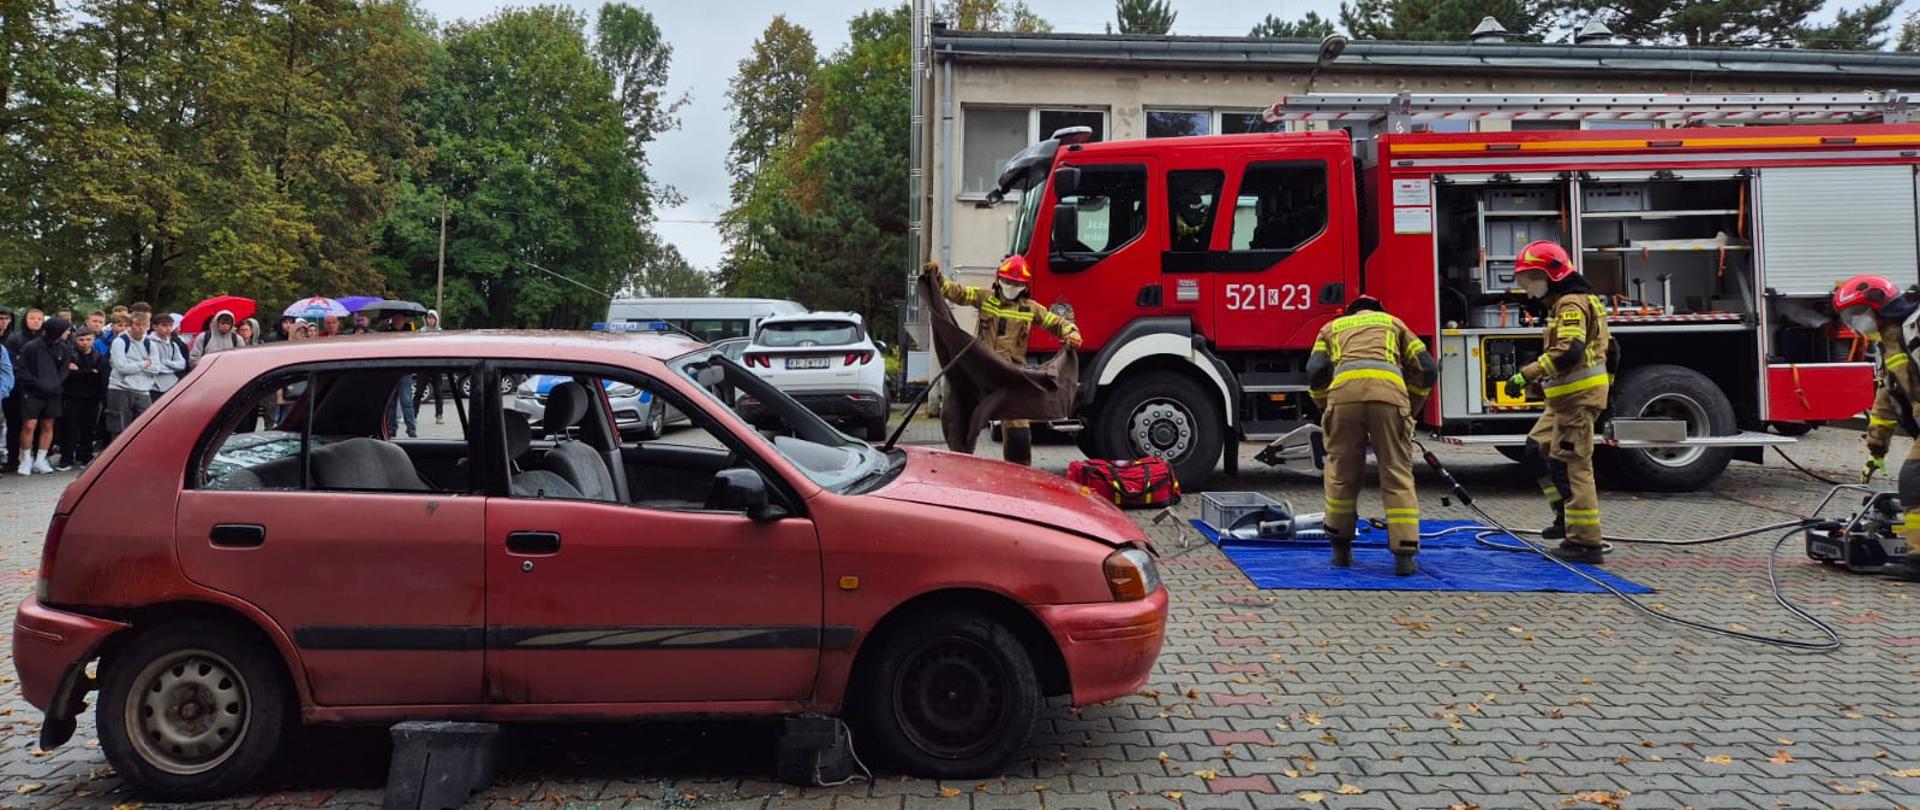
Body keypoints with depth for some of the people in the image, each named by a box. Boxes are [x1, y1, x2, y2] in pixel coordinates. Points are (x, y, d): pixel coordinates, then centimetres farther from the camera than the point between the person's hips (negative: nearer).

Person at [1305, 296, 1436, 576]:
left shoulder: (1332, 327, 34)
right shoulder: (1394, 323, 35)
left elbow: (1316, 371, 16)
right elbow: (1427, 369, 24)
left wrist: (1326, 410, 27)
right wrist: (1410, 411, 33)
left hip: (1344, 389, 0)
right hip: (1389, 390, 0)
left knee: (1342, 472, 14)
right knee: (1397, 474, 6)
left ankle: (1341, 549, 23)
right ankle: (1404, 555, 3)